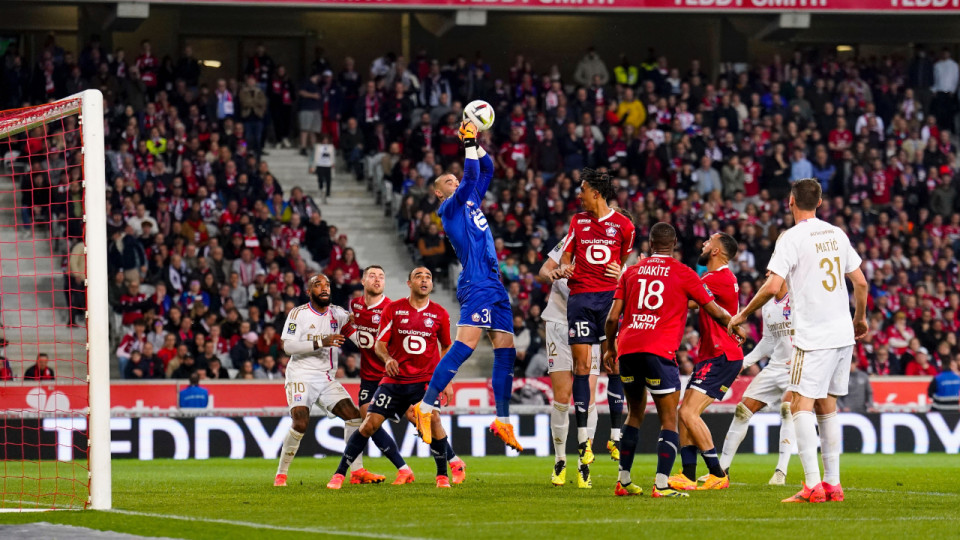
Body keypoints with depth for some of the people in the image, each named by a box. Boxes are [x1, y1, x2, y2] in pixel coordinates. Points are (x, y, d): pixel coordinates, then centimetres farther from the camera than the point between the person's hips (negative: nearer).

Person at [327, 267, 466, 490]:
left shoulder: (439, 314, 3)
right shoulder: (393, 309, 0)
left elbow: (446, 347, 16)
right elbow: (380, 343, 1)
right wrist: (387, 359, -21)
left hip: (425, 379, 0)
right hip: (394, 378, 0)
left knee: (433, 419, -23)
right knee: (370, 423, -7)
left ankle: (443, 475, -6)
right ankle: (339, 474, 3)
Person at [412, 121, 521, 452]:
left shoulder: (471, 202, 24)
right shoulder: (449, 208, 1)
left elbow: (486, 171, 31)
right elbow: (471, 177, -13)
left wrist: (476, 143, 20)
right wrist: (469, 144, -7)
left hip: (494, 286, 9)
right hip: (477, 285, -9)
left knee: (505, 349, 4)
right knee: (466, 344, -21)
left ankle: (503, 421, 7)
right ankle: (426, 407, -23)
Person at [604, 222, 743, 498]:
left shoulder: (631, 272, 15)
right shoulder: (683, 274, 6)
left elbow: (613, 317, 12)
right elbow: (716, 312, 11)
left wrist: (610, 348, 28)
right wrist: (736, 328, 30)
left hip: (627, 348, 4)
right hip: (659, 351, -4)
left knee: (635, 414, 20)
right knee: (669, 421, 1)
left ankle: (623, 481, 20)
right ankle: (661, 485, -13)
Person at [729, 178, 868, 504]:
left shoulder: (792, 237, -9)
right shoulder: (836, 234, 11)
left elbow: (773, 286, -16)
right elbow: (860, 282, 15)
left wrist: (742, 315, -3)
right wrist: (860, 318, 32)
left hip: (813, 336, -7)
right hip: (843, 334, 7)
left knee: (801, 404, -8)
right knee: (826, 404, 14)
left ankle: (813, 485, -19)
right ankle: (832, 484, 14)